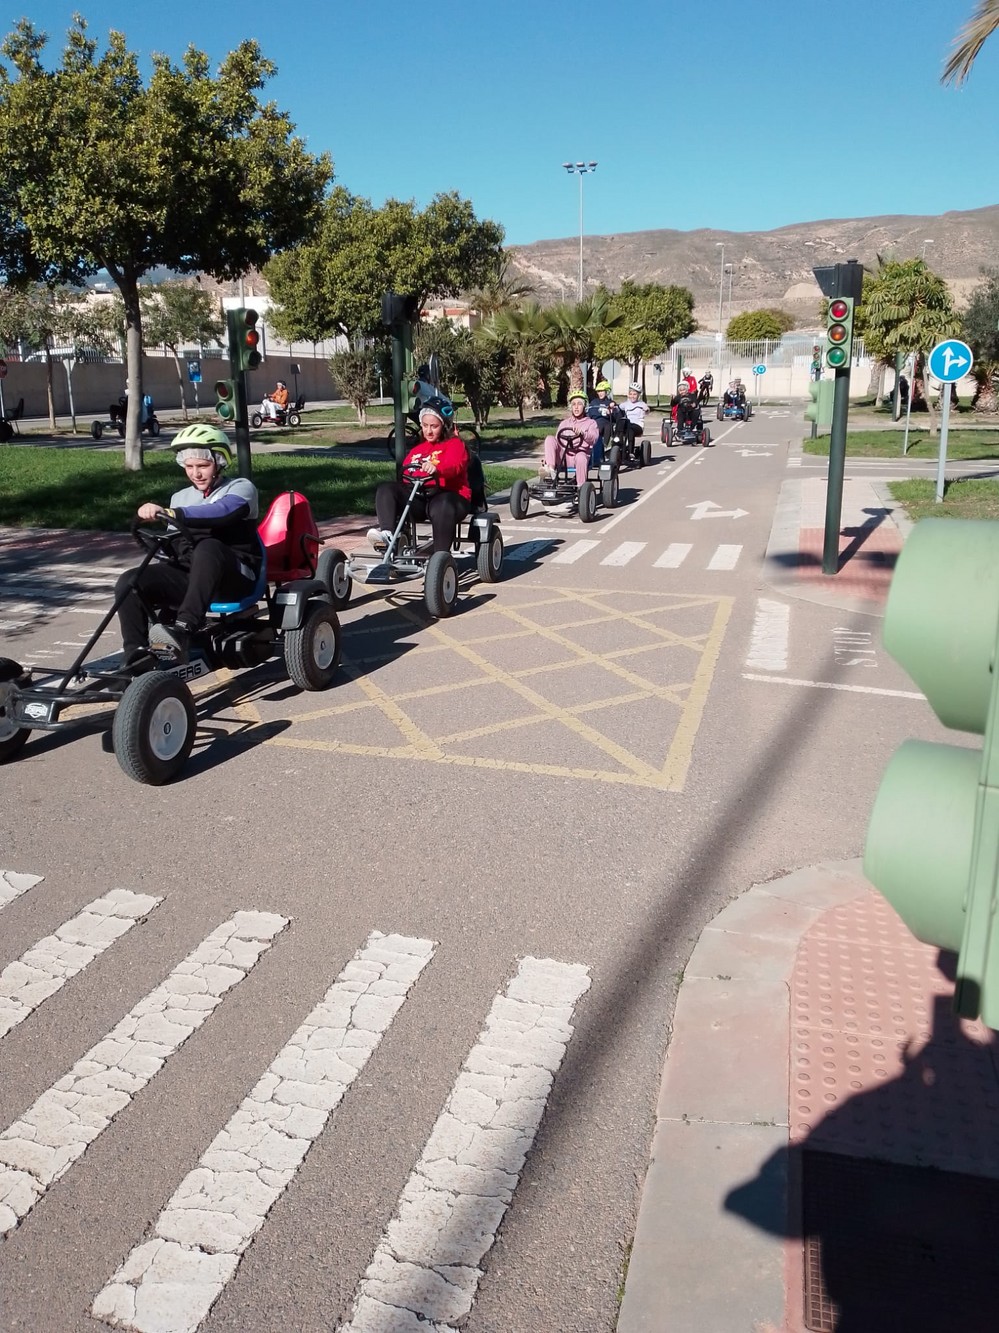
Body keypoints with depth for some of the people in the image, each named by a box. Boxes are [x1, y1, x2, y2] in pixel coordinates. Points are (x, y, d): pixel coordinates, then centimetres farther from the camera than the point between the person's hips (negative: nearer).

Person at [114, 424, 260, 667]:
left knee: (208, 548, -38)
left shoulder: (241, 487, 1)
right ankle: (138, 658, -21)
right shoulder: (180, 498, 20)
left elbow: (220, 513, -22)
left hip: (235, 578, -6)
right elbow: (176, 544, 23)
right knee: (130, 581, -16)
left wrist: (168, 513, -33)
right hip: (190, 577, 6)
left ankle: (183, 629, -45)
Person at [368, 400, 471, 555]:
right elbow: (405, 474, 24)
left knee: (443, 507, -41)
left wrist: (436, 469, -36)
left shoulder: (454, 444, 8)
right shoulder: (417, 448, 26)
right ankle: (387, 534, -38)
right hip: (418, 496, 5)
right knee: (386, 489, -17)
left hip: (449, 495, -5)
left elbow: (454, 466, -14)